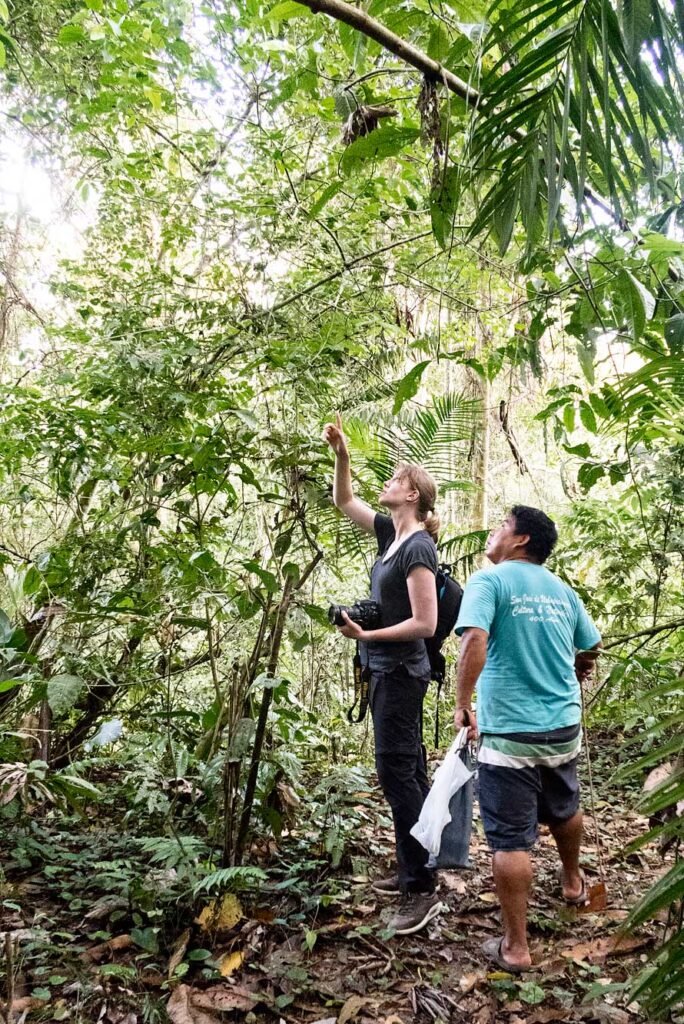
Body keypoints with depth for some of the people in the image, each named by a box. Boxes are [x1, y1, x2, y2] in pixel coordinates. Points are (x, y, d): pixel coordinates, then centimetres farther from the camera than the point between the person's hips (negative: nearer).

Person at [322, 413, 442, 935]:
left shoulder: (418, 548, -18)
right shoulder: (391, 532, 7)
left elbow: (424, 623, -22)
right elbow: (344, 501, 17)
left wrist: (366, 636, -22)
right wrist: (342, 454, 4)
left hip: (400, 672, -9)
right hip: (389, 671, 9)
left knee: (396, 771, -6)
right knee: (407, 770, 15)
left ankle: (423, 890, 2)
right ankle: (413, 868, 28)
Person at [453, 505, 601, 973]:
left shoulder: (489, 581, -11)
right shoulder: (563, 590, 6)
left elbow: (474, 641, -27)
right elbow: (592, 650, 17)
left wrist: (463, 704, -17)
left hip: (509, 732, -6)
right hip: (565, 727, 6)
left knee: (511, 841, 2)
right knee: (564, 810, 29)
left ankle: (515, 947, 10)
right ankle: (573, 881, 53)